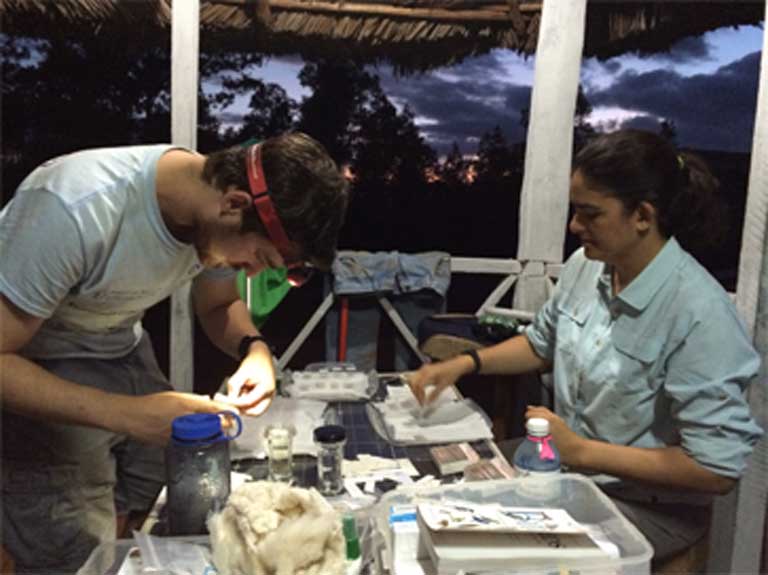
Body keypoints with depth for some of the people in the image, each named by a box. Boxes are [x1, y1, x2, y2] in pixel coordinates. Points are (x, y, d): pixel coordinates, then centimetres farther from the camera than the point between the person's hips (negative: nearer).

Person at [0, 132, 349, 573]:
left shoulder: (216, 220, -13)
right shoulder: (75, 209, -34)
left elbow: (218, 305, 5)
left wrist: (255, 348, -16)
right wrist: (128, 415, -35)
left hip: (124, 354, 6)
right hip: (37, 375, -6)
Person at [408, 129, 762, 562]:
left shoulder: (700, 315, -27)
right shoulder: (586, 266, -6)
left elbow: (718, 468, -24)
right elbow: (542, 344, 13)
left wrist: (581, 451, -23)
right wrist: (465, 364, -2)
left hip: (650, 505, -6)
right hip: (565, 461, 7)